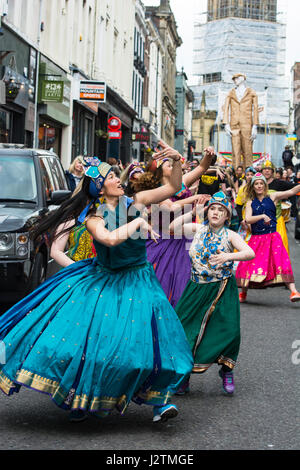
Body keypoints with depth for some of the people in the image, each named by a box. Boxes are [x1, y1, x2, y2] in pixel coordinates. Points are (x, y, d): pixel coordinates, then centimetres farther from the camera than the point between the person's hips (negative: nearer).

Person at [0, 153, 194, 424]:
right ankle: (81, 398, 17)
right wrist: (137, 222, -24)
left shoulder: (136, 202, -4)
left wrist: (176, 161, -17)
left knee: (147, 340, -12)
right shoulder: (94, 218, -13)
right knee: (86, 338, -2)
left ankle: (160, 400, -4)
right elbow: (110, 239, -33)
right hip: (101, 282, -1)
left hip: (137, 283, 1)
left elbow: (173, 187, -2)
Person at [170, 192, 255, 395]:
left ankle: (226, 370, 14)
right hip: (197, 288, 2)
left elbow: (250, 253, -18)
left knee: (229, 331, -13)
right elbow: (174, 227, -3)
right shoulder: (198, 229, 5)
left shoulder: (230, 235, -5)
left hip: (223, 291, -2)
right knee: (181, 329, -3)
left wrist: (229, 256, -34)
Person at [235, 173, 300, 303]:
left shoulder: (272, 197, 6)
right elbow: (248, 219, -6)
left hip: (272, 236, -2)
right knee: (247, 263, 0)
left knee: (281, 261, -17)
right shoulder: (250, 203, 9)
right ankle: (243, 293, 20)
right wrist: (262, 216, -20)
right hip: (256, 238, 2)